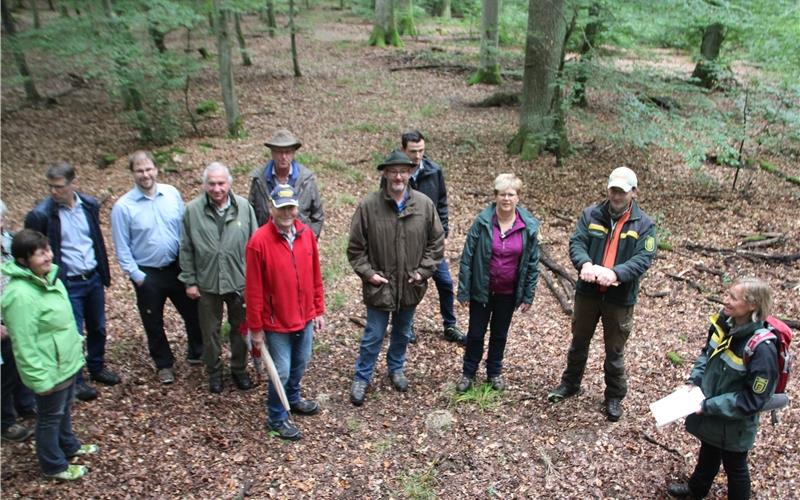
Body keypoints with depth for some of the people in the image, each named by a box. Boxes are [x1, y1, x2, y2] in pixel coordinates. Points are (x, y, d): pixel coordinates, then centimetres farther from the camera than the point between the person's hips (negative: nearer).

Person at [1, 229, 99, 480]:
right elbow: (24, 345, -26)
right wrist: (40, 379, -22)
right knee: (50, 417, 13)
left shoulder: (49, 276, -1)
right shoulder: (21, 294, -30)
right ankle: (54, 466, 33)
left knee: (65, 409, 28)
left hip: (67, 362, 8)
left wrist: (78, 342, 20)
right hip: (50, 371, -8)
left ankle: (69, 446, 49)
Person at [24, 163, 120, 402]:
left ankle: (97, 368, 39)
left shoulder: (89, 205, -2)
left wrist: (104, 272, 12)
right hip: (68, 284, -4)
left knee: (97, 328, 18)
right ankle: (75, 380, 25)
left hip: (93, 278, 5)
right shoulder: (40, 215, -16)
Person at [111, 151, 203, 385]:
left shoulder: (172, 193, -4)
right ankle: (164, 364, 33)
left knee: (193, 312, 13)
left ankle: (196, 352, 37)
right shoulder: (123, 206, -12)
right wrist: (135, 275, -9)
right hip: (148, 274, -2)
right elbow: (122, 247, -7)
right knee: (154, 324, 13)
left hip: (178, 268, 2)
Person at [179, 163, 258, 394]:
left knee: (240, 328, 15)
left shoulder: (244, 207, -7)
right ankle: (214, 372, 35)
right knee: (210, 331, 15)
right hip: (207, 284, 0)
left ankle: (239, 369, 36)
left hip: (240, 281, 1)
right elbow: (186, 250, -1)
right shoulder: (192, 210, -8)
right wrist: (189, 281, -1)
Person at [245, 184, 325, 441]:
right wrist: (256, 327, -10)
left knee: (300, 364, 22)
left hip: (305, 318, 5)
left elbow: (315, 277, 5)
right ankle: (277, 418, 29)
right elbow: (253, 289, -14)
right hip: (276, 322, -5)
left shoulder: (307, 234, -4)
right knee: (281, 371, 6)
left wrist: (319, 311, 8)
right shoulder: (259, 241, -20)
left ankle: (293, 400, 48)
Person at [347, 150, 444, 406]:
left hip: (411, 286, 3)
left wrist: (424, 271, -5)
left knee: (403, 333, 22)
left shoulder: (425, 204, -7)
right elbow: (355, 246, -5)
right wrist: (367, 272, -12)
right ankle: (361, 378, 29)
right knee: (373, 336, 9)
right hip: (379, 286, -2)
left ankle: (396, 368, 46)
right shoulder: (368, 205, -14)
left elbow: (437, 242, 2)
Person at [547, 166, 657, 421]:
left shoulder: (644, 224, -6)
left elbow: (643, 259, -15)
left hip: (620, 297, -2)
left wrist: (615, 273, -32)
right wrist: (585, 263, -31)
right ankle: (570, 383, 39)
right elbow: (576, 242, -9)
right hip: (588, 292, 2)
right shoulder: (591, 214, -2)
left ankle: (614, 397, 30)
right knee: (579, 341, 19)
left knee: (615, 350, 11)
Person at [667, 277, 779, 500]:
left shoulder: (762, 348, -32)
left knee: (734, 466, 19)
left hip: (734, 424, -7)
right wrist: (694, 379, -6)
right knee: (708, 452, 31)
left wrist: (709, 406, -23)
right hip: (709, 414, 7)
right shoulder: (724, 323, -13)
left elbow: (753, 400, -25)